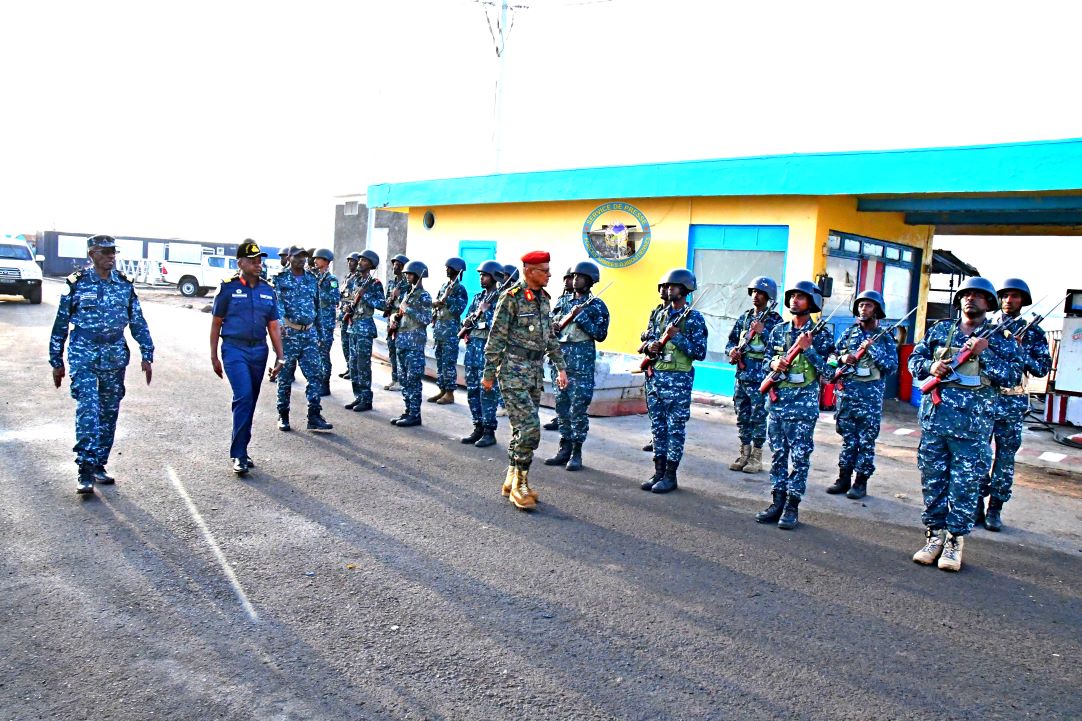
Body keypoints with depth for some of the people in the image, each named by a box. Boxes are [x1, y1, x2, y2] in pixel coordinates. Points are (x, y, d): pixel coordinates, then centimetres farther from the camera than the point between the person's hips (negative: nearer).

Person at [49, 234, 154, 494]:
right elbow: (61, 325, 4)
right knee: (88, 409, -15)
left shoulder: (124, 285, 7)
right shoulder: (77, 284, -1)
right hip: (83, 356, -4)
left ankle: (99, 465, 20)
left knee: (109, 412, 8)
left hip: (115, 357, 4)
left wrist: (147, 355, 3)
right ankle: (85, 471, -13)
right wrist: (57, 362, 5)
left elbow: (138, 323, 10)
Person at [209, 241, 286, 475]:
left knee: (250, 402, 10)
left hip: (259, 351, 5)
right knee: (244, 396, -17)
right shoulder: (228, 288, -2)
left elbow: (273, 327, 12)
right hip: (234, 349, -5)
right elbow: (216, 324, 2)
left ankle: (241, 450, 23)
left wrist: (280, 358, 8)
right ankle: (238, 454, -11)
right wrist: (214, 357, 1)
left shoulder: (268, 291, 9)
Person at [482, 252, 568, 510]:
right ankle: (520, 484, -1)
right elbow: (496, 338, -10)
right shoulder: (512, 297, -10)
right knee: (530, 427, -12)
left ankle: (511, 479, 22)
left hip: (535, 371, 8)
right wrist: (489, 373, -10)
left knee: (522, 429, 12)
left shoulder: (543, 298, 13)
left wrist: (560, 367, 16)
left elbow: (550, 336, 20)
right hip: (514, 371, -8)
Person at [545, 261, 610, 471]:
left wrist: (581, 317, -15)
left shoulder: (597, 305, -1)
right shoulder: (567, 303, 15)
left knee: (578, 407, -5)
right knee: (562, 404, 8)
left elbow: (601, 334, -10)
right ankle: (565, 448, 17)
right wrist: (555, 325, -2)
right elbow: (554, 327, 20)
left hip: (583, 359, -6)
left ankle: (576, 452, 3)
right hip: (562, 356, 6)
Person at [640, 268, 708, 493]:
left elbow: (700, 353, -11)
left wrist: (677, 336, -17)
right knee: (657, 427, 10)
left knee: (675, 428, 0)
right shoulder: (660, 315, 12)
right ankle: (659, 472, 19)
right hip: (656, 376, 6)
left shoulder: (694, 318, -5)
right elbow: (646, 341, 17)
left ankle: (671, 476, 8)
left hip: (679, 379, -6)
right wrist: (650, 346, -5)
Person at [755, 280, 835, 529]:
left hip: (803, 404, -4)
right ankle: (777, 501, 17)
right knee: (778, 454, 9)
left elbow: (826, 370, -8)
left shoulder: (820, 334, -3)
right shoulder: (778, 330, 10)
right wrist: (773, 364, -7)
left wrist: (808, 349, -19)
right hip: (777, 400, 5)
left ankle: (792, 506, 7)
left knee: (800, 457, 0)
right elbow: (767, 359, 15)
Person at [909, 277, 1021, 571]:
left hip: (973, 424, -2)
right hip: (934, 417, 3)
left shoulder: (1000, 338, 6)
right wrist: (931, 366, -6)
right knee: (932, 480, 8)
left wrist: (985, 353, -14)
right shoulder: (940, 330, 13)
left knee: (965, 485, 1)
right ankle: (934, 535, 18)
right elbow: (915, 359, 14)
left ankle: (955, 541, 10)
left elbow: (1014, 375, -4)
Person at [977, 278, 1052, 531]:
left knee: (1005, 456, 3)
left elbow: (1043, 369, 0)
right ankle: (977, 504, 10)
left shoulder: (1032, 332, 5)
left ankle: (995, 508, 11)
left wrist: (1020, 350, -14)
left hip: (1012, 401, 0)